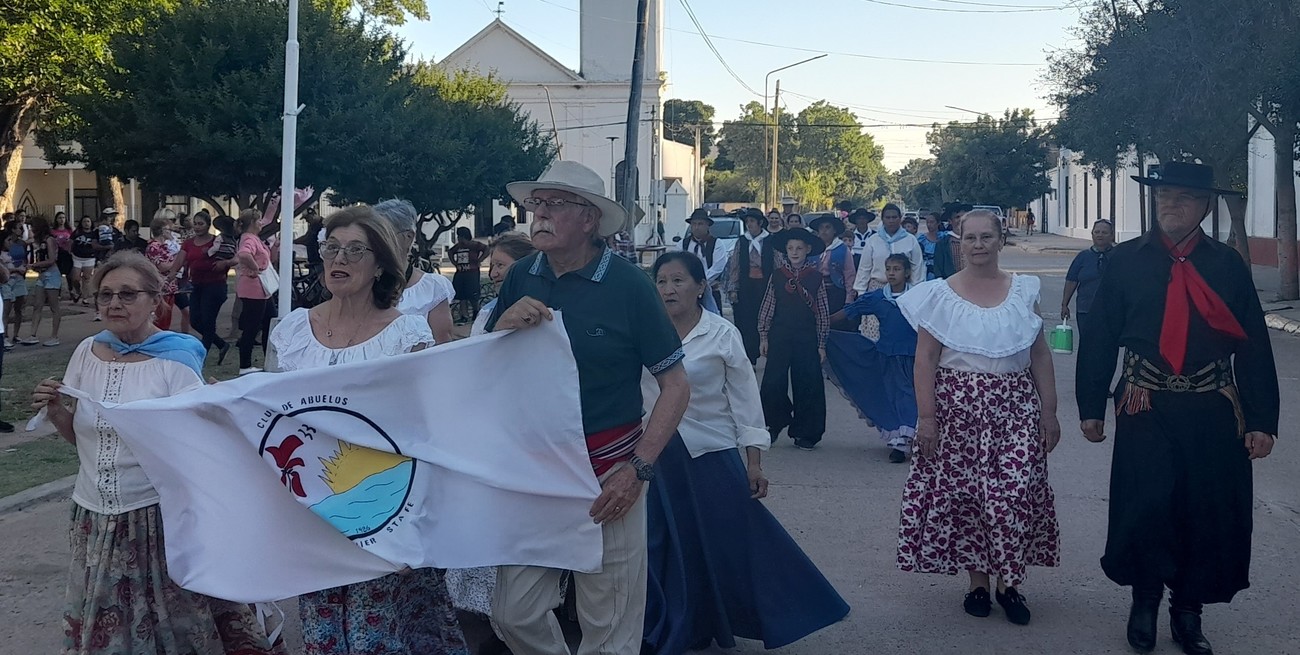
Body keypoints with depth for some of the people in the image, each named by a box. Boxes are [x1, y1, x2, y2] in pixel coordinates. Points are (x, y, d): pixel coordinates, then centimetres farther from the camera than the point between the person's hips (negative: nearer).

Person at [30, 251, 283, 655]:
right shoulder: (87, 352, 4)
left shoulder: (176, 360, -9)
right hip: (95, 516, 4)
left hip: (157, 515, -4)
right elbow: (79, 436, 14)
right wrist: (55, 412, -4)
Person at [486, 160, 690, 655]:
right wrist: (504, 324, -14)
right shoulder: (521, 279, 2)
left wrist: (638, 469, -15)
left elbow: (676, 385, -7)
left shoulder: (628, 285, -9)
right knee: (514, 614, 8)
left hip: (607, 472, -4)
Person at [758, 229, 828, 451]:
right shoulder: (777, 276, 4)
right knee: (773, 383, -5)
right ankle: (775, 424, 15)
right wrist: (763, 336, 4)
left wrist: (822, 343, 2)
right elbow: (767, 308, 8)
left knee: (807, 384, 2)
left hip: (807, 337, 0)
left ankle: (805, 434, 14)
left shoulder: (815, 278, 2)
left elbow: (823, 313, 4)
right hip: (780, 336, 1)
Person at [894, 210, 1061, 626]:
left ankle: (1009, 582, 9)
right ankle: (978, 581, 16)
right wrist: (926, 417, -7)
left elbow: (1040, 357, 8)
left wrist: (1049, 412, 4)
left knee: (1015, 493, -6)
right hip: (957, 408, -1)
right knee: (961, 493, 1)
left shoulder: (1023, 292, 7)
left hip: (1015, 409, 1)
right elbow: (924, 360, -1)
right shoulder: (940, 295, 1)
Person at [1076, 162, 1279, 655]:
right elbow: (1099, 336, 3)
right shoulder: (1126, 260, 1)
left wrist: (1261, 420, -2)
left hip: (1213, 412, 1)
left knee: (1208, 512, 6)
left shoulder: (1227, 265, 3)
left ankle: (1188, 611, 25)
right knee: (1144, 506, -4)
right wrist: (1090, 406, 1)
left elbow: (1255, 346, 2)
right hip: (1146, 410, -1)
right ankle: (1145, 603, 21)